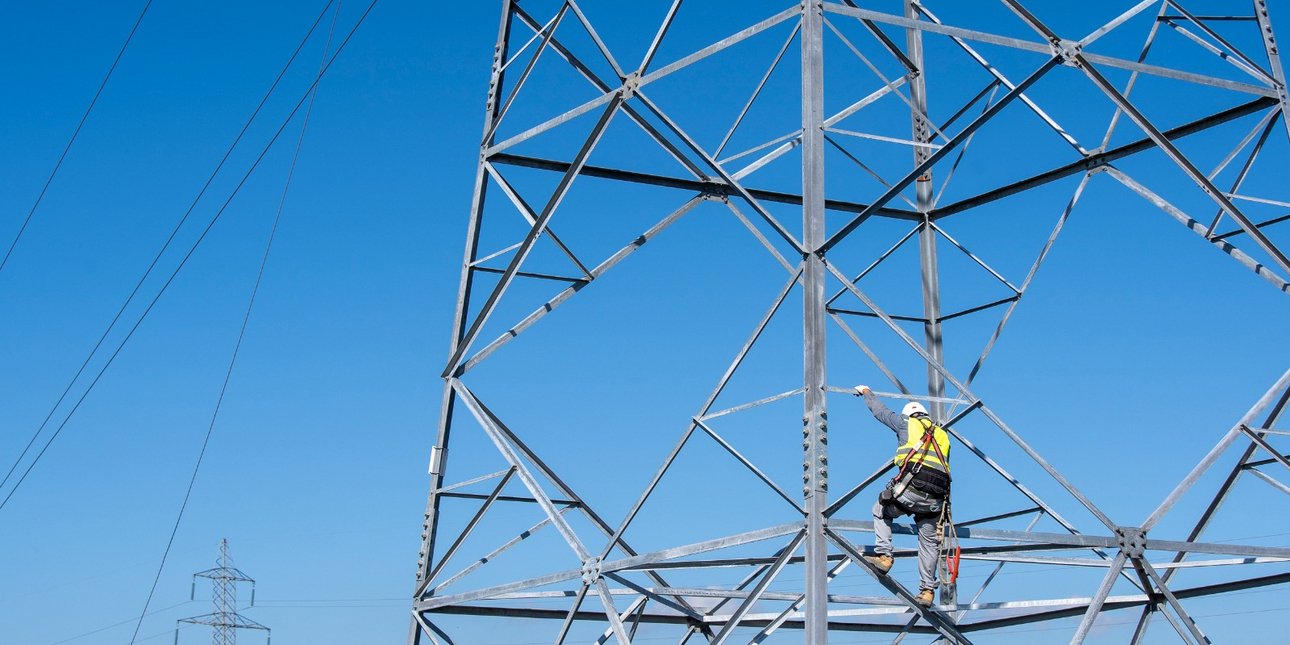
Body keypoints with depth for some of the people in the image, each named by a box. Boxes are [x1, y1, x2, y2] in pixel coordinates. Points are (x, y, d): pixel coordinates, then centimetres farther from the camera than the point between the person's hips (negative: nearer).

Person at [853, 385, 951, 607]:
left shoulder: (907, 423, 16)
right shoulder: (942, 435, 28)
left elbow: (880, 410, 29)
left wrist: (866, 392, 46)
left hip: (911, 488, -4)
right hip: (936, 497, 4)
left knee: (881, 511, 22)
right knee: (929, 542, 13)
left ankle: (883, 556, 8)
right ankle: (927, 591, 13)